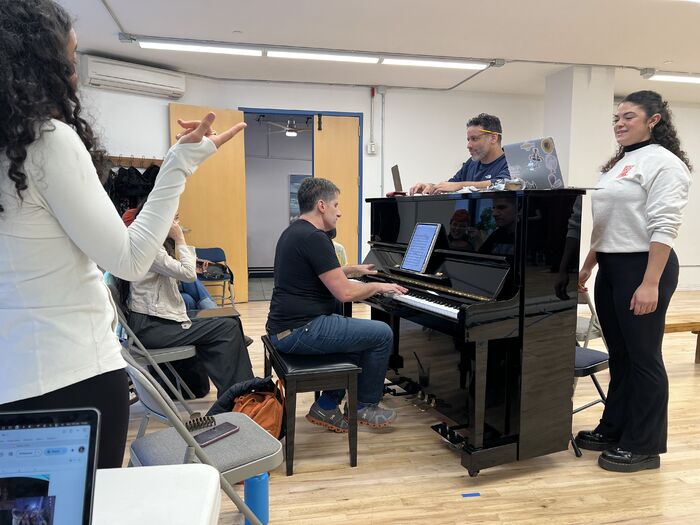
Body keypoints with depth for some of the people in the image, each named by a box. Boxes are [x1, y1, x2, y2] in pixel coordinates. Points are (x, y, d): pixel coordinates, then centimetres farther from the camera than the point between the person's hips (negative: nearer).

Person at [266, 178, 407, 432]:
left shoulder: (293, 232, 13)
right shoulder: (314, 237, -18)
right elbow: (345, 293, -19)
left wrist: (352, 269, 32)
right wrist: (378, 286, -2)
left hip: (284, 327, 10)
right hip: (300, 332, -10)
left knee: (359, 334, 24)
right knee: (383, 334, -1)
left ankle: (326, 406, 22)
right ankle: (364, 406, 17)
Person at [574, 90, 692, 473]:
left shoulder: (663, 162, -10)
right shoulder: (617, 164, 17)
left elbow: (664, 228, -19)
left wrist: (650, 283, -24)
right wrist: (587, 267, 19)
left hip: (642, 267, -9)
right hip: (610, 268, 9)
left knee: (643, 357, 0)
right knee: (620, 355, 15)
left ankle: (644, 446, 14)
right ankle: (614, 430, 28)